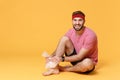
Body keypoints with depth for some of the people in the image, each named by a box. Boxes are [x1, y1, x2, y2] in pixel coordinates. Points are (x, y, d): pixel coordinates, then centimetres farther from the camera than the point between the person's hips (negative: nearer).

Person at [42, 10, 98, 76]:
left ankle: (62, 69, -16)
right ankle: (55, 68, -21)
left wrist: (62, 59, -34)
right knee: (64, 38, -14)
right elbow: (59, 49, -2)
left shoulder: (90, 35, -25)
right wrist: (52, 56, -22)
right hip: (76, 58, 5)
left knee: (87, 63, -42)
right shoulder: (71, 31, -6)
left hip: (87, 62, -5)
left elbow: (80, 57, -26)